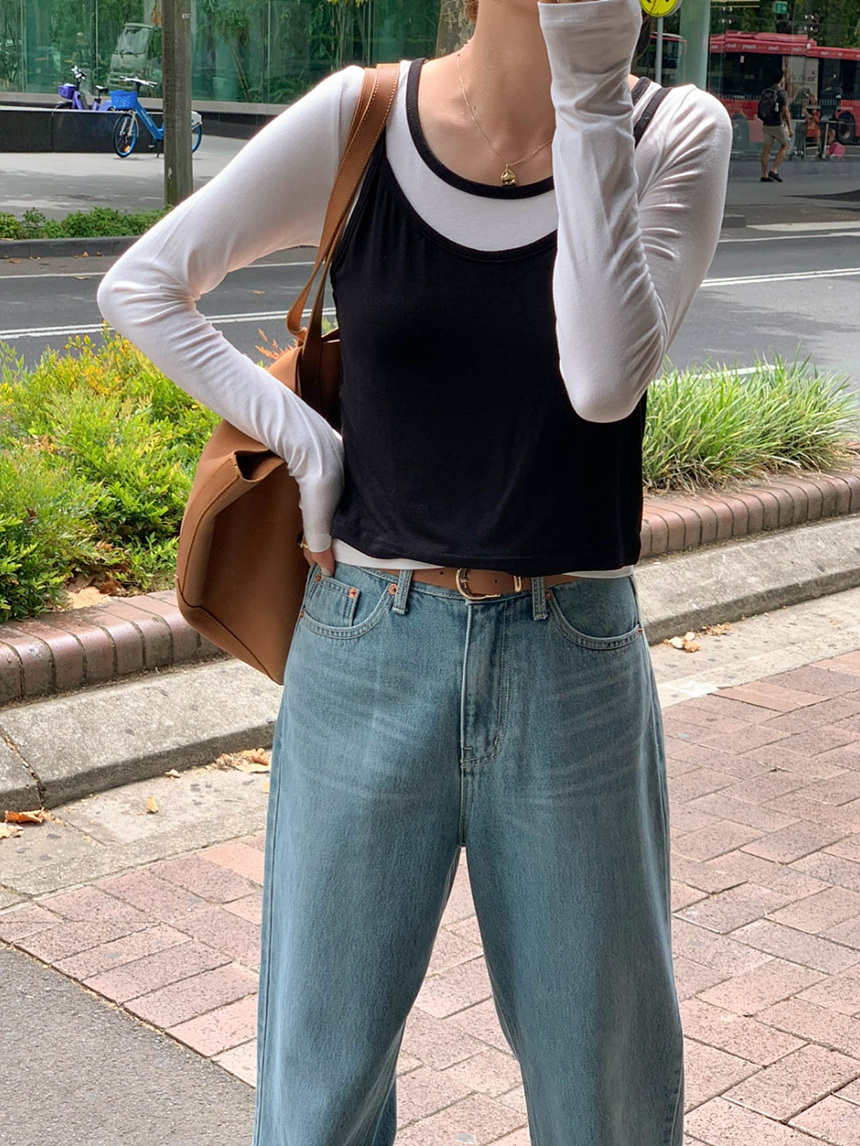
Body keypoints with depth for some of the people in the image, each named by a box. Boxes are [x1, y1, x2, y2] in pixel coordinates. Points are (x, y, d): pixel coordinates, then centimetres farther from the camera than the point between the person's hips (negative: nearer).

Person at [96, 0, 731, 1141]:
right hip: (372, 651, 0)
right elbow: (139, 285, 5)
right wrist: (301, 438, -5)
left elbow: (607, 379, -21)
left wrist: (590, 96, -20)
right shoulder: (358, 121, -4)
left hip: (572, 662, 1)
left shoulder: (672, 134, -4)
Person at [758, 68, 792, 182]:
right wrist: (790, 128, -9)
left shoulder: (765, 93, 9)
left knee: (766, 150, 6)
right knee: (784, 147, 11)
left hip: (766, 124, 6)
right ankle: (774, 170, 1)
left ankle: (764, 175, 4)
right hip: (778, 125, -6)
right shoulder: (782, 93, -11)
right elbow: (785, 112, -13)